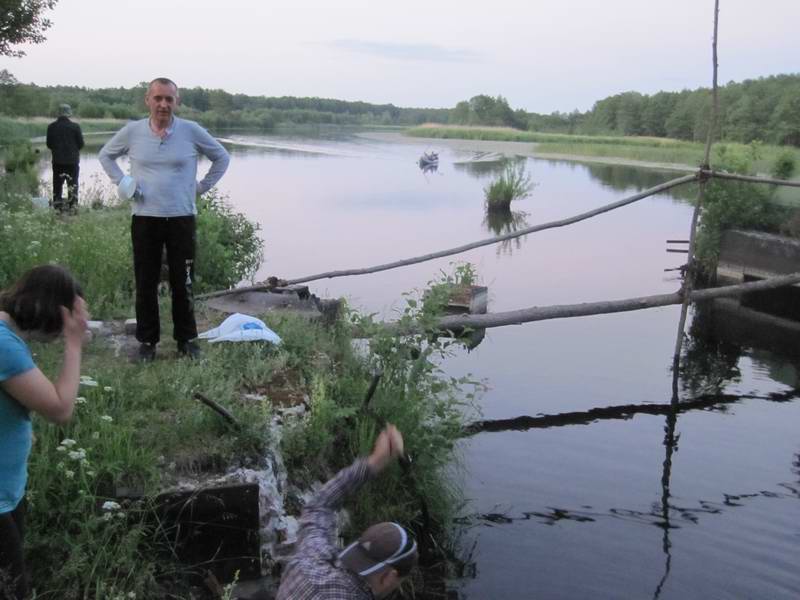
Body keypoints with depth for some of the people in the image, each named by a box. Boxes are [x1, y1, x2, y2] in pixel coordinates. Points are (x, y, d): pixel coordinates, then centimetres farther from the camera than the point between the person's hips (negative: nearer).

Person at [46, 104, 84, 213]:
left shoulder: (51, 127, -2)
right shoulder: (75, 126, -9)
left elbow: (49, 144, 2)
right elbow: (81, 143, -4)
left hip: (57, 160, 2)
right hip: (72, 160, -2)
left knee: (57, 184, 9)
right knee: (72, 184, 6)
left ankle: (58, 207, 9)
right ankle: (73, 206, 4)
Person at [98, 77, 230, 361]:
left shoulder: (191, 131, -3)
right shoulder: (132, 131, 0)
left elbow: (221, 157, 11)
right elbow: (106, 155, 17)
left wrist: (201, 187, 5)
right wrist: (123, 183, 4)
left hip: (182, 218, -1)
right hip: (144, 218, 1)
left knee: (183, 283, 7)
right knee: (145, 283, 6)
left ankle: (186, 339, 21)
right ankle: (147, 340, 20)